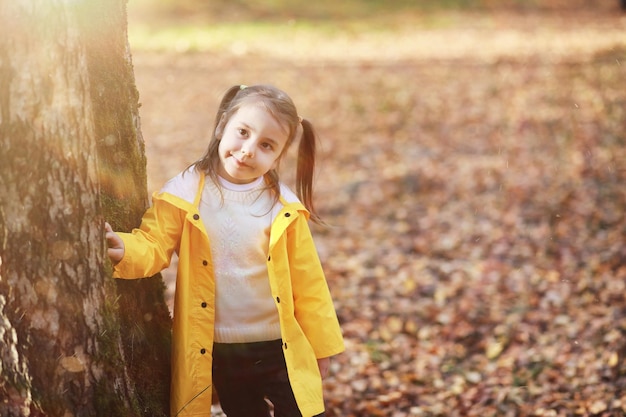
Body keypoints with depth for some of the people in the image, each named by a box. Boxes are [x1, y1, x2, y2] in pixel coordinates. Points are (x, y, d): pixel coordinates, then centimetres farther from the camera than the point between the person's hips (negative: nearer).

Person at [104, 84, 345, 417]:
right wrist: (124, 250, -37)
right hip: (218, 355, 0)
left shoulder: (284, 207, -6)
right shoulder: (185, 194, -8)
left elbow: (307, 282, -1)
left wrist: (321, 344, 3)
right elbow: (153, 245, -15)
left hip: (281, 351, 0)